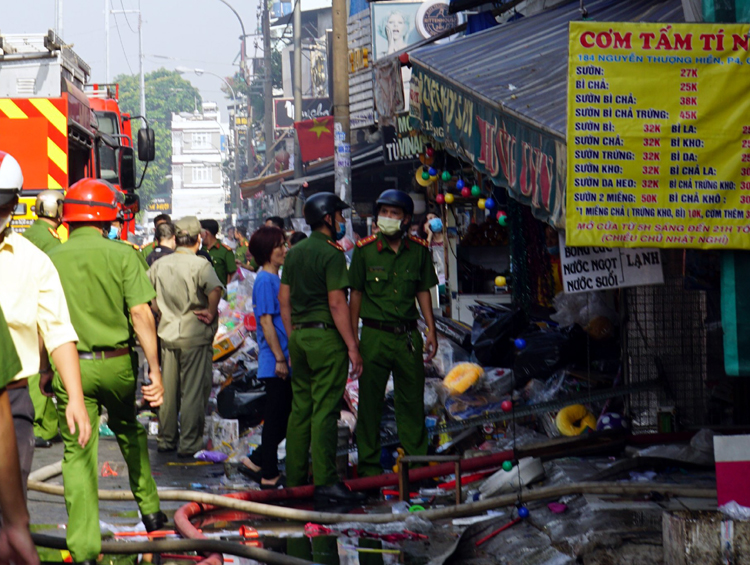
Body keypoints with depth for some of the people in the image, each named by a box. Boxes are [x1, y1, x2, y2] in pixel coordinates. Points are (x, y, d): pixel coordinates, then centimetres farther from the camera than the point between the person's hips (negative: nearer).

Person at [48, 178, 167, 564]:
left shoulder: (52, 260, -2)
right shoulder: (120, 255, -5)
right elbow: (141, 314, -12)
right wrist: (155, 371, -11)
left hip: (71, 368, 0)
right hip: (116, 363, 0)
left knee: (78, 453, 0)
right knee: (129, 432, 25)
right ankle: (150, 509, 35)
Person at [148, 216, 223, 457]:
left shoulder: (160, 264, 4)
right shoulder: (199, 264, -13)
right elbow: (215, 290, -30)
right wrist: (211, 313, -16)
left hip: (167, 333, 5)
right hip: (195, 335, -5)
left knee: (168, 389, 14)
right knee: (193, 391, 1)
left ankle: (166, 439, 22)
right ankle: (189, 444, 3)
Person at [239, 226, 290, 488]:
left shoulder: (275, 279, 15)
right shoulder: (265, 281, -13)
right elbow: (266, 322, -17)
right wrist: (279, 358, -18)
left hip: (283, 362, 9)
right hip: (274, 364, -9)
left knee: (284, 418, 13)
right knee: (276, 418, -2)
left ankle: (256, 462, 21)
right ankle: (269, 475, 5)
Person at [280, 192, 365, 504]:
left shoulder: (294, 253, 13)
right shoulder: (331, 254, -11)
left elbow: (284, 299, 15)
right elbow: (337, 304, -17)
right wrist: (352, 346, -15)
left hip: (300, 336, 8)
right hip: (326, 337, -8)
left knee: (300, 408, 12)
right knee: (325, 410, -7)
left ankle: (294, 478, 17)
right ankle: (325, 482, -8)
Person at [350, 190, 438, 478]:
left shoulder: (418, 250, 5)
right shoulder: (365, 249, -1)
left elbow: (423, 291, 13)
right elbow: (356, 294, 3)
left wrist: (431, 330, 8)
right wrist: (352, 337, 0)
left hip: (408, 335, 2)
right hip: (375, 334, -2)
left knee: (412, 400, 5)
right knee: (370, 402, 1)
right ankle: (369, 466, 9)